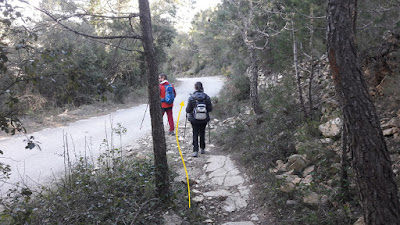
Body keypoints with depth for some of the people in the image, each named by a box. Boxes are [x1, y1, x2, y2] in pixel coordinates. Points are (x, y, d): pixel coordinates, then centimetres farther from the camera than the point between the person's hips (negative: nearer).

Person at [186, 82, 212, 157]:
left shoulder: (191, 97, -11)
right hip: (204, 119, 2)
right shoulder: (206, 97, -7)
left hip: (194, 119, -2)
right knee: (202, 133, 19)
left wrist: (188, 113, 14)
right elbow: (210, 109, -3)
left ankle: (195, 151, -3)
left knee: (195, 134, 6)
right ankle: (202, 149, 29)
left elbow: (188, 109, -8)